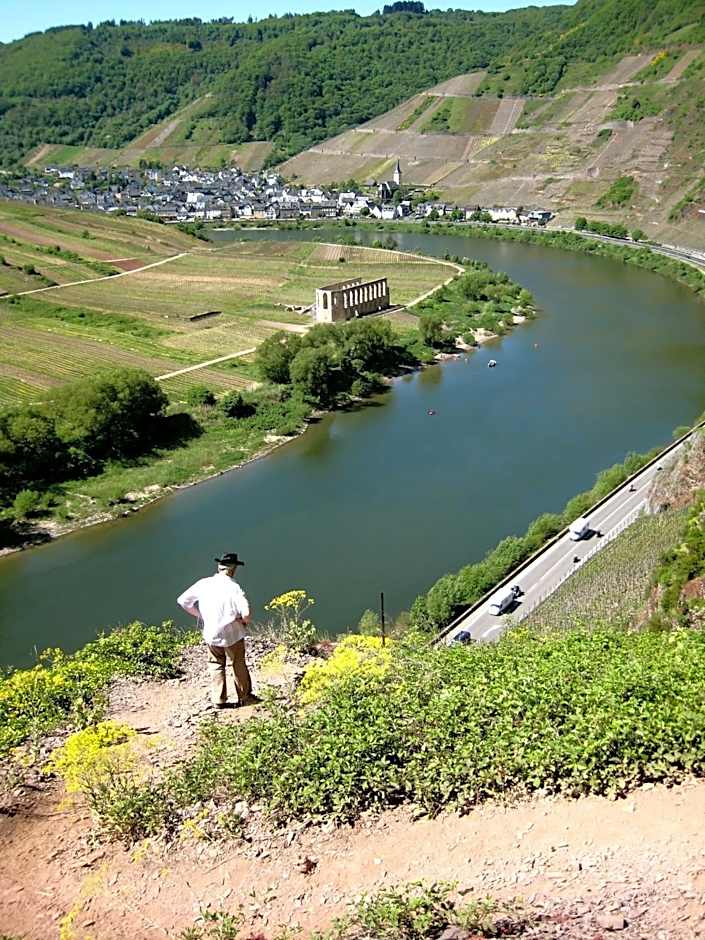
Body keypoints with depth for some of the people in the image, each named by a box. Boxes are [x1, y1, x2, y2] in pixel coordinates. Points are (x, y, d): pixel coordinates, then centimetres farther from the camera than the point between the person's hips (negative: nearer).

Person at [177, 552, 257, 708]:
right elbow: (245, 612, -27)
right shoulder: (233, 587, -18)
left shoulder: (203, 584, -6)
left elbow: (182, 600, 0)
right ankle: (245, 697, 27)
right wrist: (245, 621, -3)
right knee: (239, 665, 16)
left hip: (211, 633, 2)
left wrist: (200, 615, 9)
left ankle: (218, 700, 17)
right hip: (232, 633, -2)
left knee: (216, 665, 18)